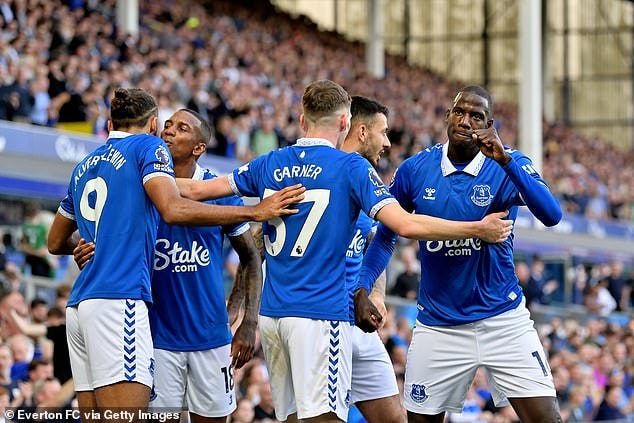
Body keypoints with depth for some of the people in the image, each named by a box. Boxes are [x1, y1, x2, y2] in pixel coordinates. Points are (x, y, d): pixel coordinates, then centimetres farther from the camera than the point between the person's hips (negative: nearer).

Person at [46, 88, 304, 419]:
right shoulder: (148, 146, 5)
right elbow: (173, 209, -13)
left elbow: (56, 243, 34)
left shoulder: (84, 167, 24)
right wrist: (254, 212, -10)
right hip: (119, 300, -8)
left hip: (79, 305, 8)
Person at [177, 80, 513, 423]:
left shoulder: (270, 165, 11)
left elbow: (197, 189, 21)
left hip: (272, 313, 6)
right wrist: (479, 230, -6)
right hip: (320, 313, -6)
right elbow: (407, 225, -13)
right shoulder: (351, 168, -4)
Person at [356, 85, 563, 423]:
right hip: (438, 327, 2)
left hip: (502, 319, -2)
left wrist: (505, 160, -34)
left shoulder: (508, 166, -8)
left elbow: (551, 215, -25)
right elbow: (386, 234, 12)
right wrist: (362, 290, -1)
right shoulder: (415, 169, -2)